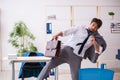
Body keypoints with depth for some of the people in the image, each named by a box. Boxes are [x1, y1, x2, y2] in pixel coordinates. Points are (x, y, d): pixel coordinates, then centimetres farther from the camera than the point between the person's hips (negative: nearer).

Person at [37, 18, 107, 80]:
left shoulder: (94, 37, 16)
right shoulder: (80, 28, 13)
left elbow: (98, 51, 7)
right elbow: (66, 32, 4)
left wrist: (94, 43, -10)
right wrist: (57, 35, -14)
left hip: (76, 57, 1)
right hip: (66, 50, -1)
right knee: (49, 65, -13)